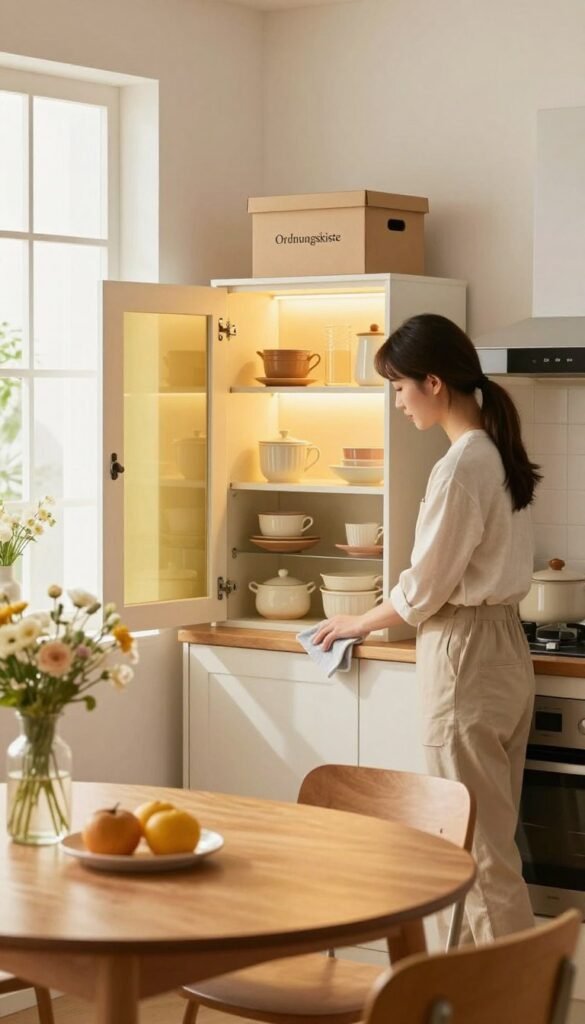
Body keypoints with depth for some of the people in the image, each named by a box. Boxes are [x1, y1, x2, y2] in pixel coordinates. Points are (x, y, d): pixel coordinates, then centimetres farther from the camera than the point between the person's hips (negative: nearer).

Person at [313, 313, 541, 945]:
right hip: (504, 648, 9)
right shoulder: (498, 452, 8)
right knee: (489, 837, 13)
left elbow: (423, 590, -15)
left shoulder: (461, 467, -19)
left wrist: (358, 624, 2)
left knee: (482, 845, -2)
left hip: (465, 656, -9)